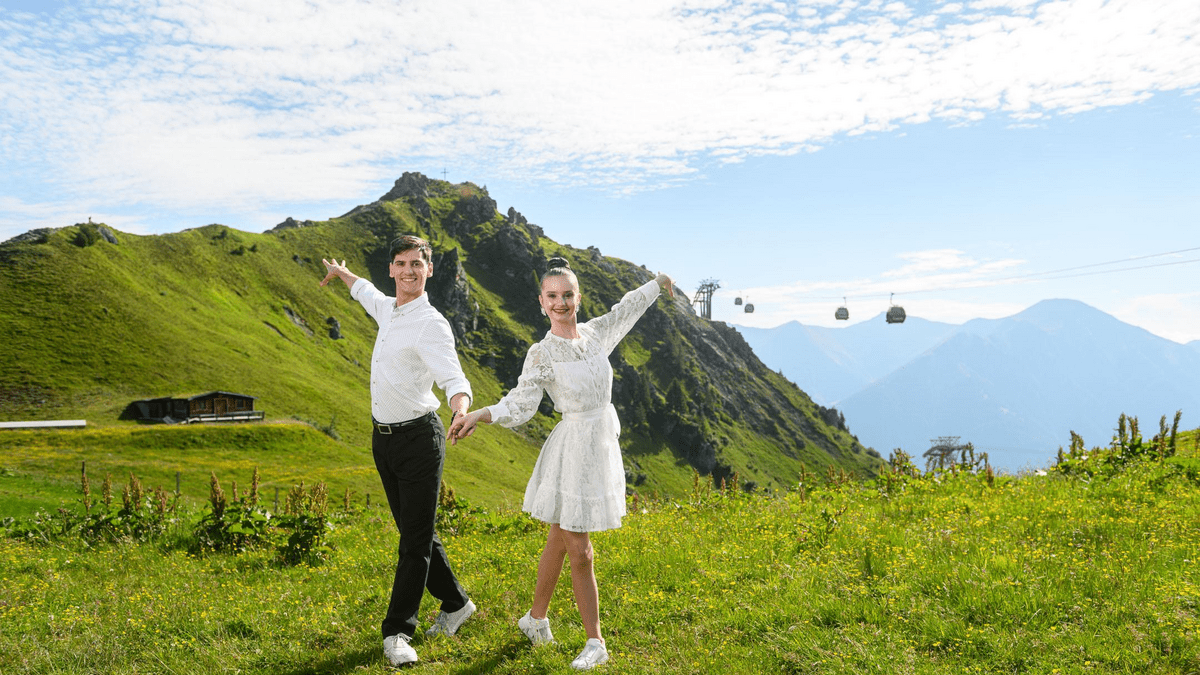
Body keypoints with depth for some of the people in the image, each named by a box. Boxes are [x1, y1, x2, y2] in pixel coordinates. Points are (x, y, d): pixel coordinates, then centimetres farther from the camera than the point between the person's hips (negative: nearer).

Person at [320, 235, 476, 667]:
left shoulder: (432, 325, -16)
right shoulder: (388, 309, 8)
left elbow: (454, 379, -29)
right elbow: (367, 293, 34)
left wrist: (460, 409, -51)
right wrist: (341, 272, 52)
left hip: (418, 438, -8)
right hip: (383, 437, 8)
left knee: (416, 539, -1)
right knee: (414, 532, 15)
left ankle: (398, 631, 10)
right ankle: (454, 603, 31)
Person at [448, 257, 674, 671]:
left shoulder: (596, 333, 5)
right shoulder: (542, 354, -10)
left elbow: (626, 309, 22)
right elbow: (520, 404, -15)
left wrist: (658, 283, 37)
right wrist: (477, 416, -32)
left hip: (603, 447, 5)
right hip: (572, 451, -5)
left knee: (560, 542, 15)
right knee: (579, 553, 0)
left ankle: (536, 618, 34)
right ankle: (595, 643, 15)